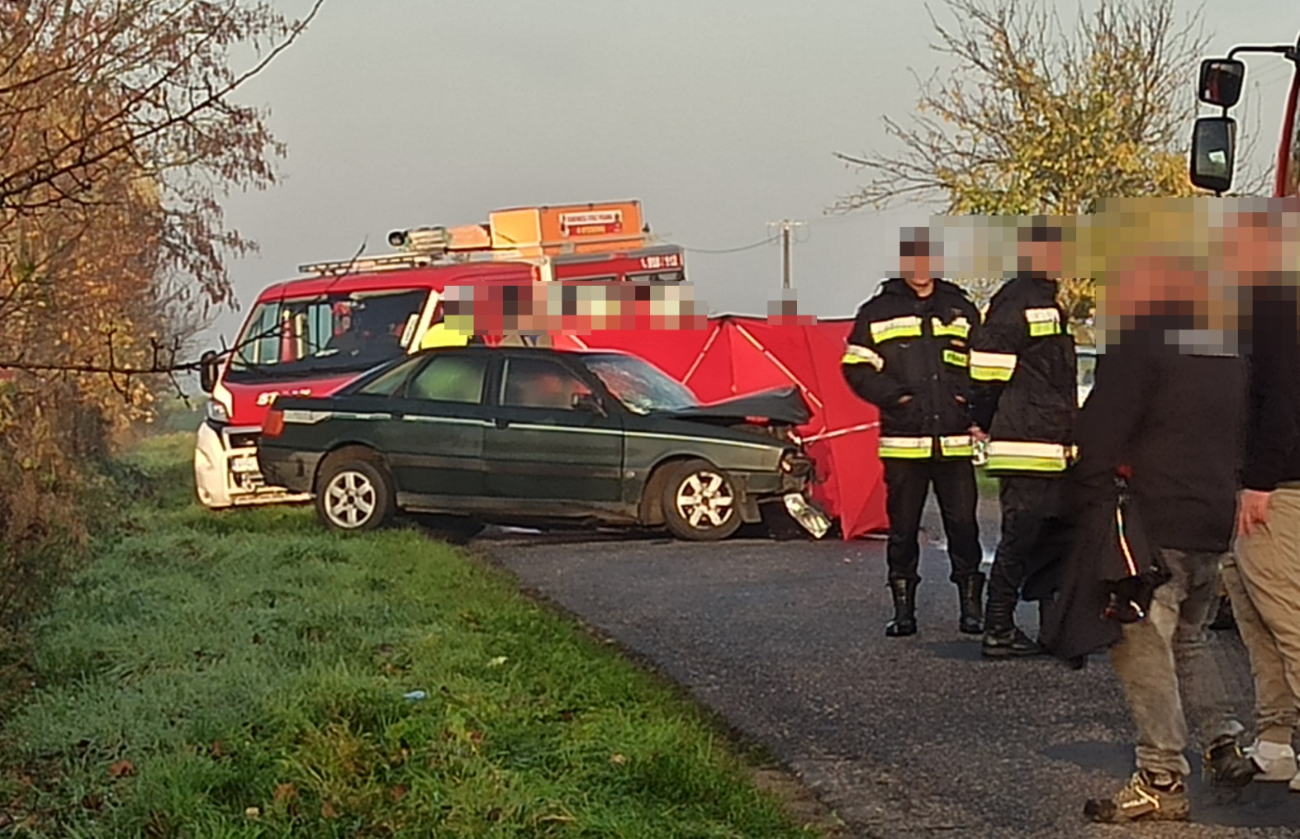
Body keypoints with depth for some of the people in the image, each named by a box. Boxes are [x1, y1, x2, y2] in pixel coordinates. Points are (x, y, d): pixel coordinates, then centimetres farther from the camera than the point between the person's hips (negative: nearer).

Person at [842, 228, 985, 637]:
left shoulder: (961, 309, 12)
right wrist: (895, 396, -10)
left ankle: (970, 606, 7)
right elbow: (856, 368, 4)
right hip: (902, 441, -1)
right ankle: (903, 608, 11)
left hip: (955, 441, 1)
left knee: (962, 523, -1)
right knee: (903, 527, 3)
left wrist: (971, 400, -1)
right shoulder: (878, 312, 6)